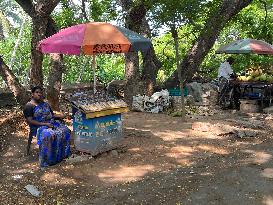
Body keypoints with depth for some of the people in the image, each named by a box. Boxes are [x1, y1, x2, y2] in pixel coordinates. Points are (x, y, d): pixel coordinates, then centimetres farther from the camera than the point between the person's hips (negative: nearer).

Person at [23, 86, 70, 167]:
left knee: (65, 130, -17)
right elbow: (30, 121, -13)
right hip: (38, 126, -7)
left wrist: (59, 116, -3)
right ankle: (47, 159, -27)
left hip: (51, 123, 7)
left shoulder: (45, 104, 18)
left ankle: (64, 153, -10)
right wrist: (44, 124, -21)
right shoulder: (29, 106, -4)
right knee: (48, 135, -36)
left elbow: (52, 115, 20)